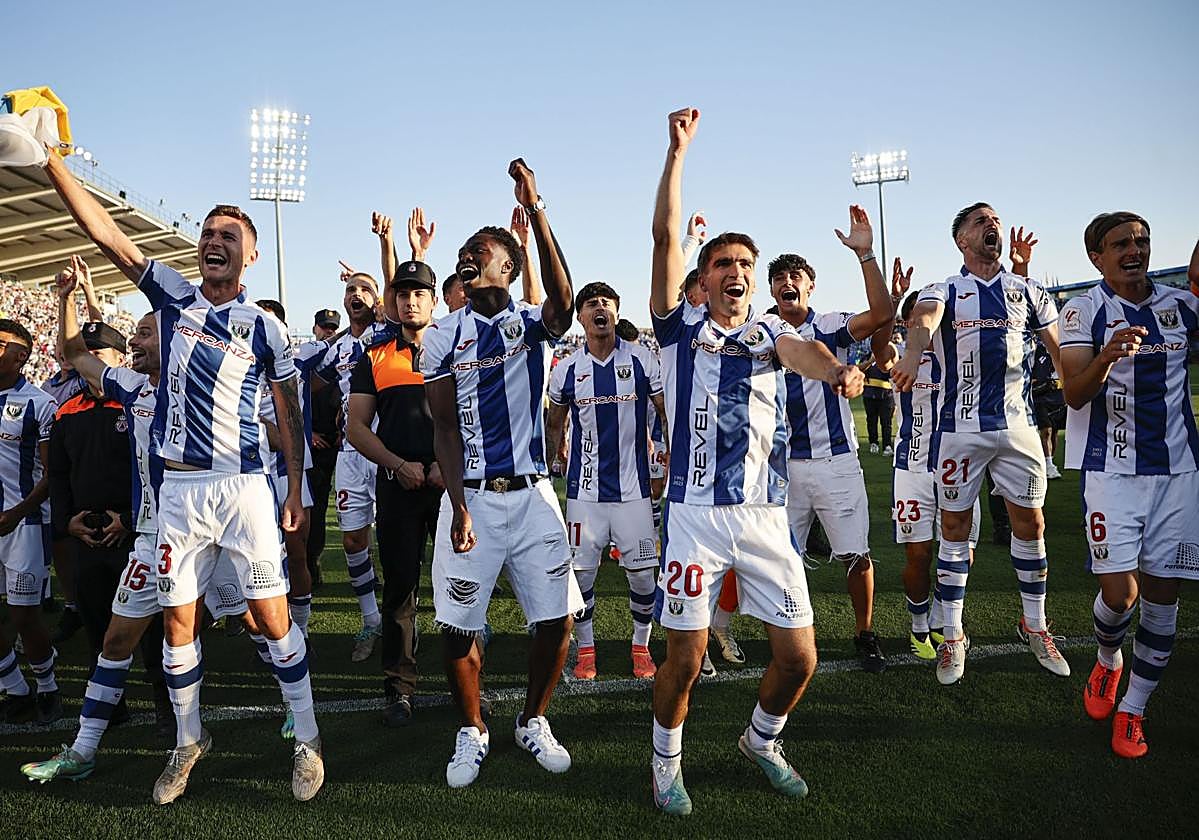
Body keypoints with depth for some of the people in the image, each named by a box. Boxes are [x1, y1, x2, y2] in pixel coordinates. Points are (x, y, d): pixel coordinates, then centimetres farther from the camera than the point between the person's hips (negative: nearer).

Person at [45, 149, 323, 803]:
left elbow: (290, 414, 5)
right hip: (178, 487, 3)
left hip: (243, 486, -2)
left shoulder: (264, 327, 2)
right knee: (177, 619, 9)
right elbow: (105, 233, -1)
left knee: (271, 614, -2)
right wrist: (50, 161, -11)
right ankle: (189, 741, 28)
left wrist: (297, 489, 0)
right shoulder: (173, 296, 8)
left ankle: (307, 739, 12)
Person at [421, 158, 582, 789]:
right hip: (472, 498, 0)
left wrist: (534, 208, -28)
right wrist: (459, 507, -11)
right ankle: (471, 733, 28)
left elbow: (562, 301, -23)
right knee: (458, 625, 4)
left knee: (556, 619, 3)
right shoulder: (444, 337, 3)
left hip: (533, 494, 0)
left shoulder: (532, 324, 3)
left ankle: (533, 722, 28)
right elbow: (445, 428, -1)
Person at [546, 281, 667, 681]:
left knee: (643, 572, 3)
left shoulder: (641, 359, -2)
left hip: (634, 484, -1)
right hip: (584, 487, 1)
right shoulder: (566, 369, 2)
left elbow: (667, 413, 4)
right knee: (581, 572, 3)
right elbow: (554, 426, 15)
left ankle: (641, 647, 24)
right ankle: (586, 649, 22)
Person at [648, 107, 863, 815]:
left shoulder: (772, 331, 12)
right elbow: (665, 237, -5)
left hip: (768, 516, 3)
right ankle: (668, 761, 29)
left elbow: (801, 352, -13)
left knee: (799, 658, 5)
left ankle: (761, 741, 36)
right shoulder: (682, 326, 6)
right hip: (697, 513, -3)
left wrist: (836, 369, -36)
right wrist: (679, 150, -7)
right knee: (685, 661, 0)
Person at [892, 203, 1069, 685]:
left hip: (1017, 424, 3)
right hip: (960, 426, -3)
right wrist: (913, 353, -47)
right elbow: (923, 321, -25)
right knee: (954, 526, 3)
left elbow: (1061, 352, 11)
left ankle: (1034, 625, 27)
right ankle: (952, 636, 14)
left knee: (1030, 522, 8)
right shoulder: (944, 292, 0)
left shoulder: (1028, 292, 11)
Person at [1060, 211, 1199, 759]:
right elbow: (1075, 394, -14)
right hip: (1111, 468, -3)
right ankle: (1108, 661, 24)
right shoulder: (1084, 311, -4)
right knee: (1119, 593, -10)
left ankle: (1132, 707, 19)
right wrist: (1107, 357, -34)